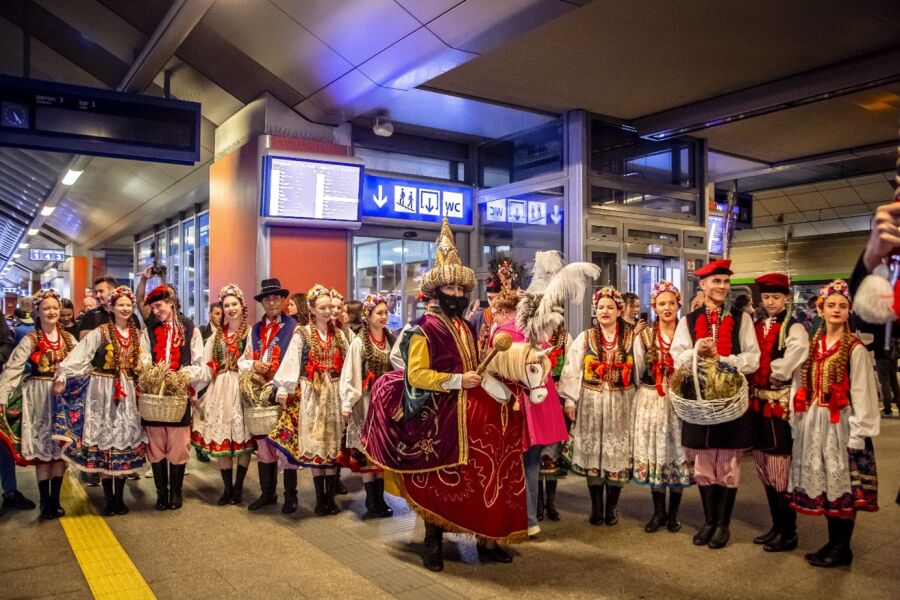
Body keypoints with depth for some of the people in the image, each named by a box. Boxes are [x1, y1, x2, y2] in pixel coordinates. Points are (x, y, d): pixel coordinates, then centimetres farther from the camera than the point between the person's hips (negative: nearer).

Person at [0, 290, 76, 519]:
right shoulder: (31, 340, -6)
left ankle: (55, 499, 18)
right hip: (40, 398, -3)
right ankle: (45, 502, 13)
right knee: (43, 448, 3)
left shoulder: (68, 337, 5)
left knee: (61, 447, 6)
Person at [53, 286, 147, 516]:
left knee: (125, 438, 5)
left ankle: (120, 497, 16)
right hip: (102, 390, -4)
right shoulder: (99, 332, -5)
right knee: (103, 439, 0)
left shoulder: (137, 334, 9)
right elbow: (78, 355, -13)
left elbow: (142, 364, 14)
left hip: (127, 392, 4)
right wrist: (62, 376, -22)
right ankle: (109, 499, 10)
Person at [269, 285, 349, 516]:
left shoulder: (339, 335, 10)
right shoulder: (302, 334, 0)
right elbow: (291, 362, -7)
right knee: (313, 443, -1)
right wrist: (283, 389, -15)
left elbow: (346, 366, 9)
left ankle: (331, 496, 11)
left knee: (332, 443, 4)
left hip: (333, 393, 3)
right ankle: (320, 498, 7)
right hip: (311, 394, -3)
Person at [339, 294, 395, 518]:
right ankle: (372, 502, 11)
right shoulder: (359, 342, -8)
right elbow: (349, 376, -9)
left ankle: (380, 498, 19)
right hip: (366, 401, -4)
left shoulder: (391, 340, 4)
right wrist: (346, 404, -14)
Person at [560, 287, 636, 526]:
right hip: (591, 403, 0)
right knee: (592, 452, 4)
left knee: (617, 453, 4)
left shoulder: (632, 338, 3)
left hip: (621, 403, 0)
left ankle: (612, 506, 18)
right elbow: (572, 370, 0)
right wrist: (570, 400, -5)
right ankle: (596, 506, 17)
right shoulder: (584, 338, 3)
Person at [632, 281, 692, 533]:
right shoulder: (644, 336, 5)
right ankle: (658, 511, 20)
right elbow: (637, 374, 5)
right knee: (654, 454, 5)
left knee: (678, 454, 4)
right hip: (652, 402, 1)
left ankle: (673, 512, 20)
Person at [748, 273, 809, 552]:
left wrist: (761, 371, -1)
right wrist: (752, 386, -1)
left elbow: (784, 369, -14)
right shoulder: (757, 327, 13)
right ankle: (776, 526, 26)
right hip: (758, 405, 7)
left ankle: (788, 533, 11)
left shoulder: (795, 330, -7)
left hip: (780, 406, -7)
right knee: (765, 470, 13)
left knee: (781, 471, -2)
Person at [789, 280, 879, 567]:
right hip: (815, 423, 6)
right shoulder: (814, 344, 10)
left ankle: (842, 548, 13)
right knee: (824, 483, 11)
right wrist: (799, 422, 6)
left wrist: (858, 433, -14)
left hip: (841, 424, -6)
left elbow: (861, 393, -10)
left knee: (843, 484, 1)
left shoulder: (855, 349, -7)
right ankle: (833, 542, 23)